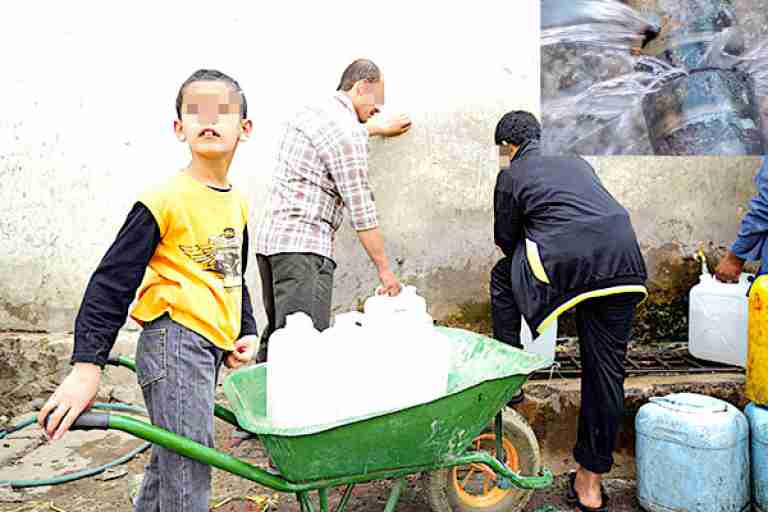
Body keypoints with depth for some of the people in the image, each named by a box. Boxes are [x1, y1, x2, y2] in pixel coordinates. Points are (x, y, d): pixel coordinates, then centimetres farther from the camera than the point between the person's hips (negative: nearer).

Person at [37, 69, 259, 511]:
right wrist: (87, 367, -17)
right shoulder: (166, 199, -13)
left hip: (212, 347, 8)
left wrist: (247, 331, 12)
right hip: (175, 340, -8)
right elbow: (112, 281, -13)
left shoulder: (238, 204, 10)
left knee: (172, 462, 20)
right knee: (187, 469, -4)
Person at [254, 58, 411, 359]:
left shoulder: (311, 112, 18)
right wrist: (385, 270, -3)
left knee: (276, 336, 14)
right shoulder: (347, 133, -11)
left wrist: (378, 128, 57)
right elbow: (361, 212, -11)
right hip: (303, 246, -10)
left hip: (269, 238, 10)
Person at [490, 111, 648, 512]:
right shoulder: (577, 163, 30)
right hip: (625, 268, 6)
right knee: (605, 371, 11)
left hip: (565, 264, -5)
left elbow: (505, 240, 19)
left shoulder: (510, 176, 14)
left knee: (503, 275, 26)